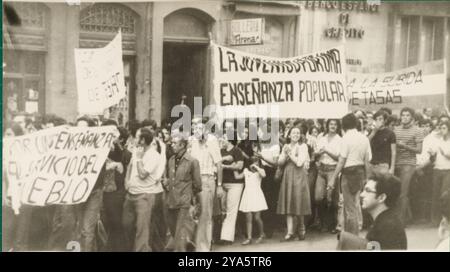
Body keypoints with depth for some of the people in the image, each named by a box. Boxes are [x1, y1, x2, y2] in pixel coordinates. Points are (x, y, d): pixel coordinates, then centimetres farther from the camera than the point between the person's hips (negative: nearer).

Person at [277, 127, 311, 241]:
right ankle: (290, 232, -3)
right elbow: (280, 162, 9)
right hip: (287, 176, 4)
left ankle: (301, 229, 19)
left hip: (299, 176, -4)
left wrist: (290, 153, -4)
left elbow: (299, 162, -10)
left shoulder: (303, 146, -1)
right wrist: (285, 154, -7)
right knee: (288, 204, -2)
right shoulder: (286, 147, 14)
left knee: (298, 203, -2)